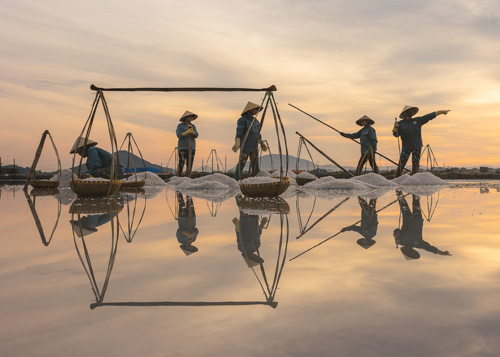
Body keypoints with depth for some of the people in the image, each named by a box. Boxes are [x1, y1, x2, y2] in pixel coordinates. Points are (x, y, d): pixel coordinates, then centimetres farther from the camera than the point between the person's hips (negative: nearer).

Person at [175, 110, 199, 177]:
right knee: (181, 164, -11)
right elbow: (179, 135, -14)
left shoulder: (193, 126, 11)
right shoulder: (180, 126, -2)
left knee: (190, 164, 0)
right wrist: (187, 132, -28)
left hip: (191, 147, 4)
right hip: (183, 147, -4)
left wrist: (192, 132, -22)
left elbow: (196, 135, -2)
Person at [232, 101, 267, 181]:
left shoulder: (255, 120, 16)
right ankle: (237, 181, -8)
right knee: (241, 163, -10)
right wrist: (237, 143, -29)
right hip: (245, 147, -7)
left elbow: (258, 133, 26)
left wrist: (262, 143, 30)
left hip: (254, 147, 8)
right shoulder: (242, 120, -7)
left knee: (255, 164, 7)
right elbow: (239, 133, -17)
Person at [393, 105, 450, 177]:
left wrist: (442, 112, 4)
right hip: (406, 147, -3)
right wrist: (395, 127, -26)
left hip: (417, 147, 3)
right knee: (401, 165, -8)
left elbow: (429, 116, 6)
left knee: (415, 165, 2)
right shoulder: (400, 124, 0)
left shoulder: (418, 120, 7)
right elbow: (396, 134, -6)